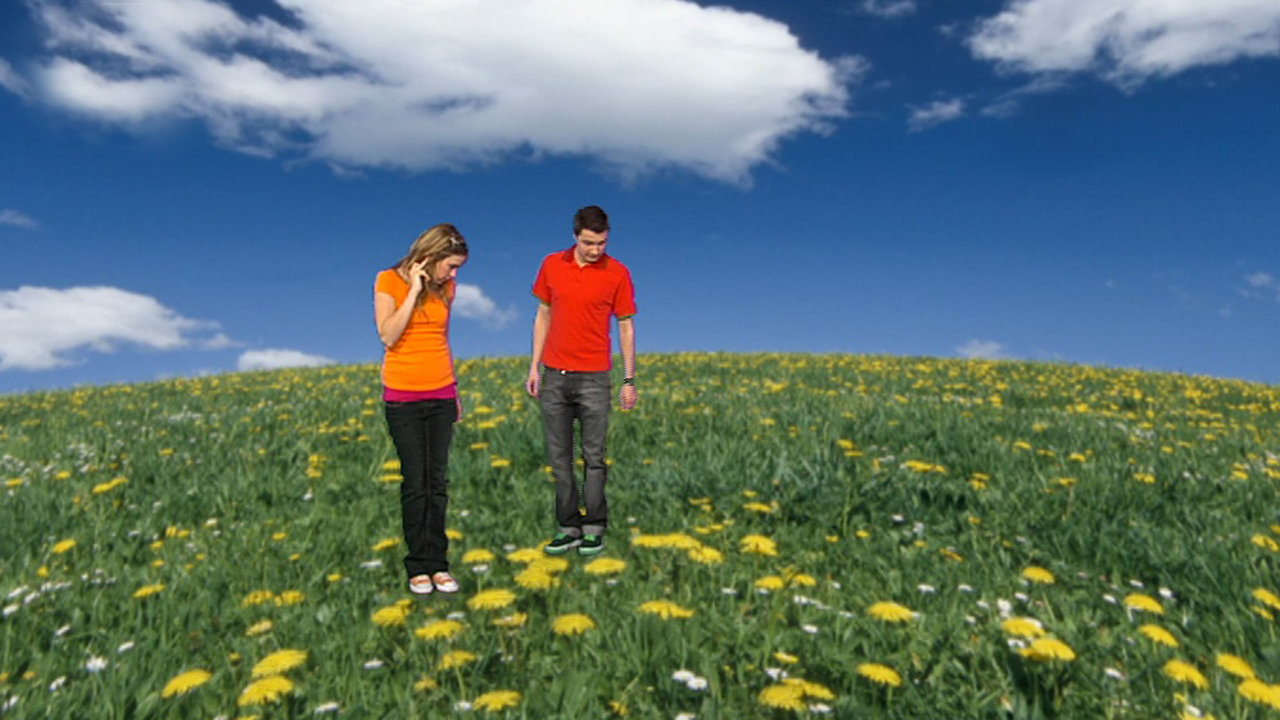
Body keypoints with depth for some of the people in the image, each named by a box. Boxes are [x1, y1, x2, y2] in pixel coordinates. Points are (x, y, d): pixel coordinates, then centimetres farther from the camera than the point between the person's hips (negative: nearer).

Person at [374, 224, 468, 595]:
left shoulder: (444, 287, 8)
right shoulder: (389, 281, -5)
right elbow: (388, 336, -16)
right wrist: (414, 290, -17)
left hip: (441, 396, 4)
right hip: (403, 398, -4)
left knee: (438, 481, 5)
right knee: (415, 483, 1)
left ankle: (438, 563, 13)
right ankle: (418, 567, 12)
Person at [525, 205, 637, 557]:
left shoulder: (618, 273, -4)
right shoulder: (552, 265, 4)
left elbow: (626, 326, 0)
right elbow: (543, 315, 11)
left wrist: (629, 379, -3)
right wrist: (534, 366, 7)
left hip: (594, 378, -3)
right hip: (554, 375, 3)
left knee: (594, 457, 2)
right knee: (559, 457, 7)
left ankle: (594, 529, 14)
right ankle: (569, 527, 18)